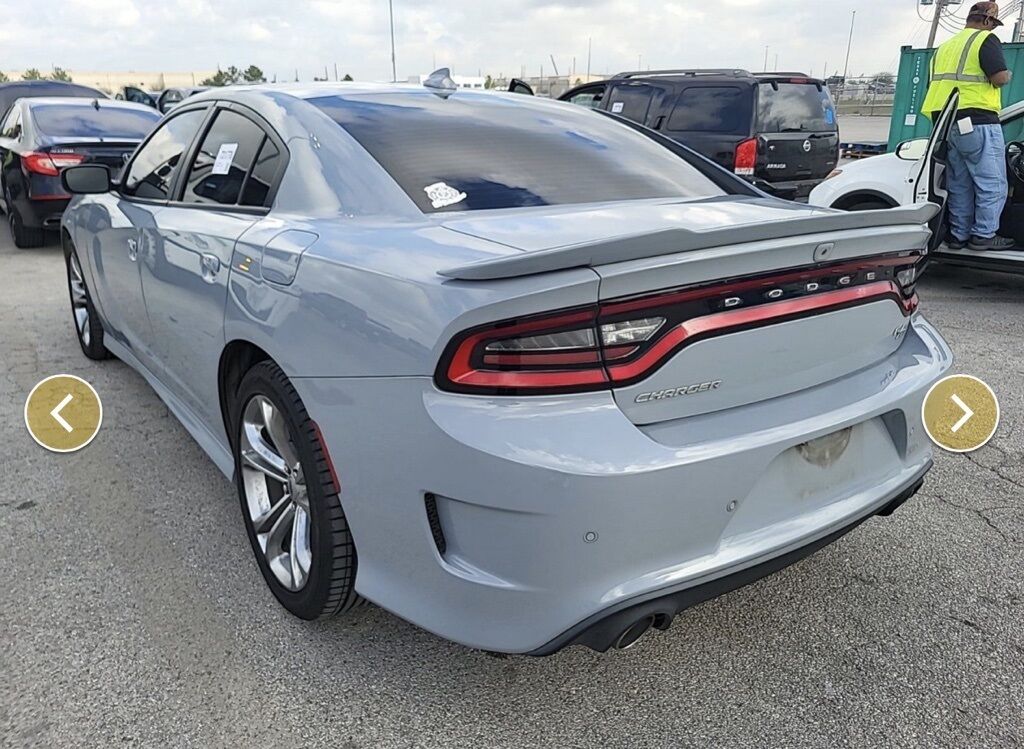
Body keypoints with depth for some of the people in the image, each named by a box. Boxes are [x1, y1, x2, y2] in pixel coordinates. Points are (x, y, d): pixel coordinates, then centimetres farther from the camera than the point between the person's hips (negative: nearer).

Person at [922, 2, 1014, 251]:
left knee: (959, 185, 11)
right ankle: (984, 235, -2)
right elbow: (1000, 77, -15)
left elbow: (936, 85, 25)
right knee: (992, 184, -2)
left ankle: (959, 235, 12)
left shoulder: (945, 47, 20)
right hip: (978, 122, -8)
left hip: (948, 123, 8)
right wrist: (1007, 75, 6)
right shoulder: (986, 39, -5)